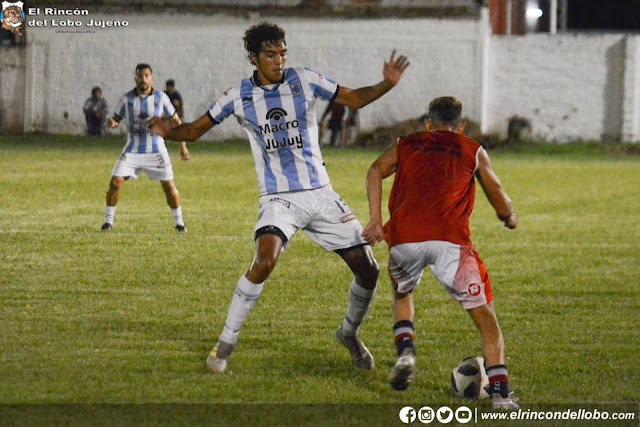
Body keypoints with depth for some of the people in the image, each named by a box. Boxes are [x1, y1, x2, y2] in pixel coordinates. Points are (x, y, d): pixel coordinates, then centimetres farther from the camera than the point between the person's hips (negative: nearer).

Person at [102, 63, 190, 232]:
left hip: (156, 151, 0)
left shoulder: (161, 98, -5)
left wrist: (183, 145, 2)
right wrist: (111, 122, -20)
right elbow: (116, 118, 6)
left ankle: (179, 222, 13)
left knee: (169, 185, -4)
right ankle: (108, 221, 6)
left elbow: (175, 121, 4)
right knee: (115, 182, -10)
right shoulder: (126, 99, -4)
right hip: (132, 151, 0)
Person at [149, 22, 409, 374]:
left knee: (367, 269, 0)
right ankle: (225, 342, -15)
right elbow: (196, 130, 5)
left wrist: (387, 84, -11)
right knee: (264, 262, -30)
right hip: (278, 198, -3)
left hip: (320, 193, 3)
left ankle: (349, 334, 29)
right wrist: (169, 132, -16)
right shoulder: (238, 97, -2)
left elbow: (354, 99, 7)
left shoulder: (305, 81, 0)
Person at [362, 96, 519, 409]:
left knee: (402, 293, 33)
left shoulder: (406, 145, 26)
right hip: (448, 239, -2)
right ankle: (499, 392, -7)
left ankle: (405, 351, 10)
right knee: (484, 314, 6)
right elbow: (500, 202, 24)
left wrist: (375, 218, 5)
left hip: (403, 239, 2)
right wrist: (510, 217, 45)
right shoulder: (474, 152, 23)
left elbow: (376, 170, 9)